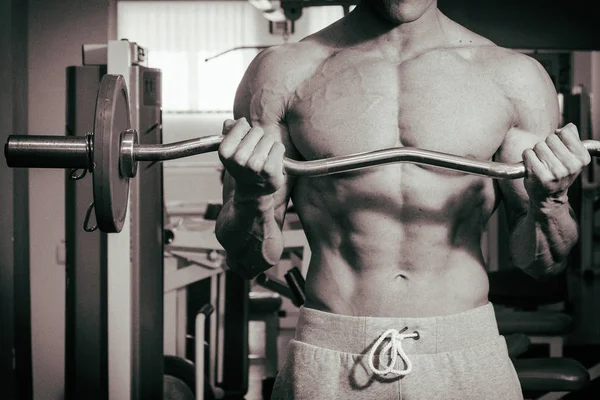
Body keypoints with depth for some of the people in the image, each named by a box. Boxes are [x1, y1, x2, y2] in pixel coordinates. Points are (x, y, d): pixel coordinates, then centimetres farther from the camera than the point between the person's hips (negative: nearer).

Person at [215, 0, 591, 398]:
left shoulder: (515, 78, 0)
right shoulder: (282, 73, -2)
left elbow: (539, 262, 4)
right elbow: (249, 260, 0)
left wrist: (549, 201, -17)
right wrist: (254, 196, -20)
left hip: (466, 365, 1)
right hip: (326, 368, 0)